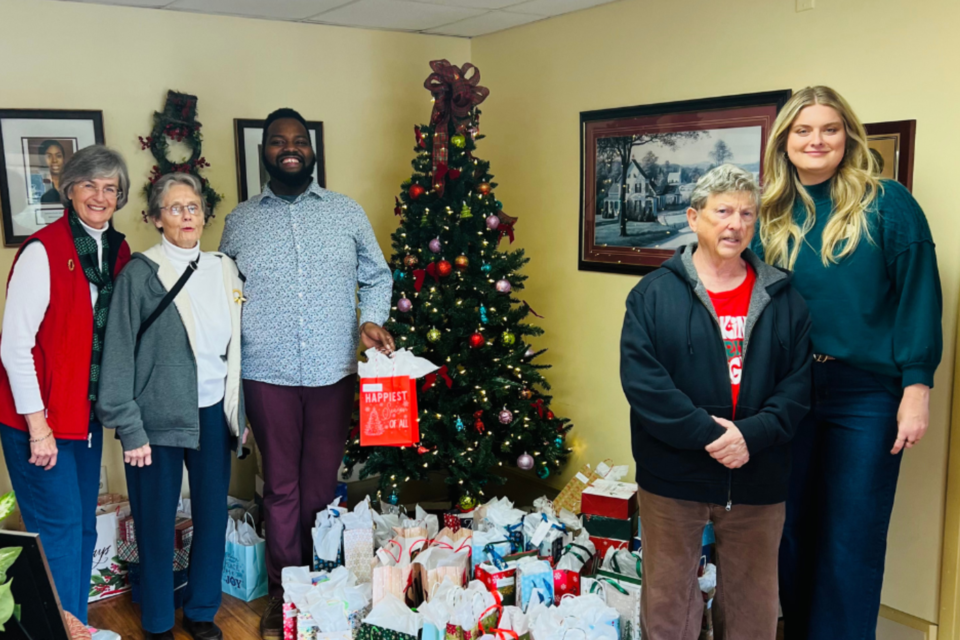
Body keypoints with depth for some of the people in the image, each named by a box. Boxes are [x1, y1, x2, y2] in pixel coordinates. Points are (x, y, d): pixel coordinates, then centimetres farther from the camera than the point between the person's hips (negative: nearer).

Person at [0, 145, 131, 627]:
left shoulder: (118, 252, 6)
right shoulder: (43, 251, -14)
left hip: (88, 414, 7)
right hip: (40, 418, -6)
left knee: (83, 527, 15)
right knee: (59, 529, -1)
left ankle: (78, 624, 29)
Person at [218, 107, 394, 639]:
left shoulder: (347, 212, 6)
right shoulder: (239, 221, 7)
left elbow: (377, 277, 12)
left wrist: (371, 320, -7)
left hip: (333, 373, 0)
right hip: (267, 375, 0)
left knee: (322, 484, 9)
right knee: (281, 487, 8)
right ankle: (284, 592, 24)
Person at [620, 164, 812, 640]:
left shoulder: (784, 299, 4)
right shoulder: (654, 293, -4)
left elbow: (799, 383, -1)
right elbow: (640, 379, -13)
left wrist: (751, 434, -17)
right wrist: (707, 434, -19)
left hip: (758, 480, 2)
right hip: (673, 477, -2)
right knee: (667, 600, 12)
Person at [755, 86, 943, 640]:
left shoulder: (887, 204, -6)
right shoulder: (774, 216, 6)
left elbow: (919, 299, -8)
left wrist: (917, 386, -13)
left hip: (867, 392, -3)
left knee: (851, 538, 7)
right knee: (792, 526, 15)